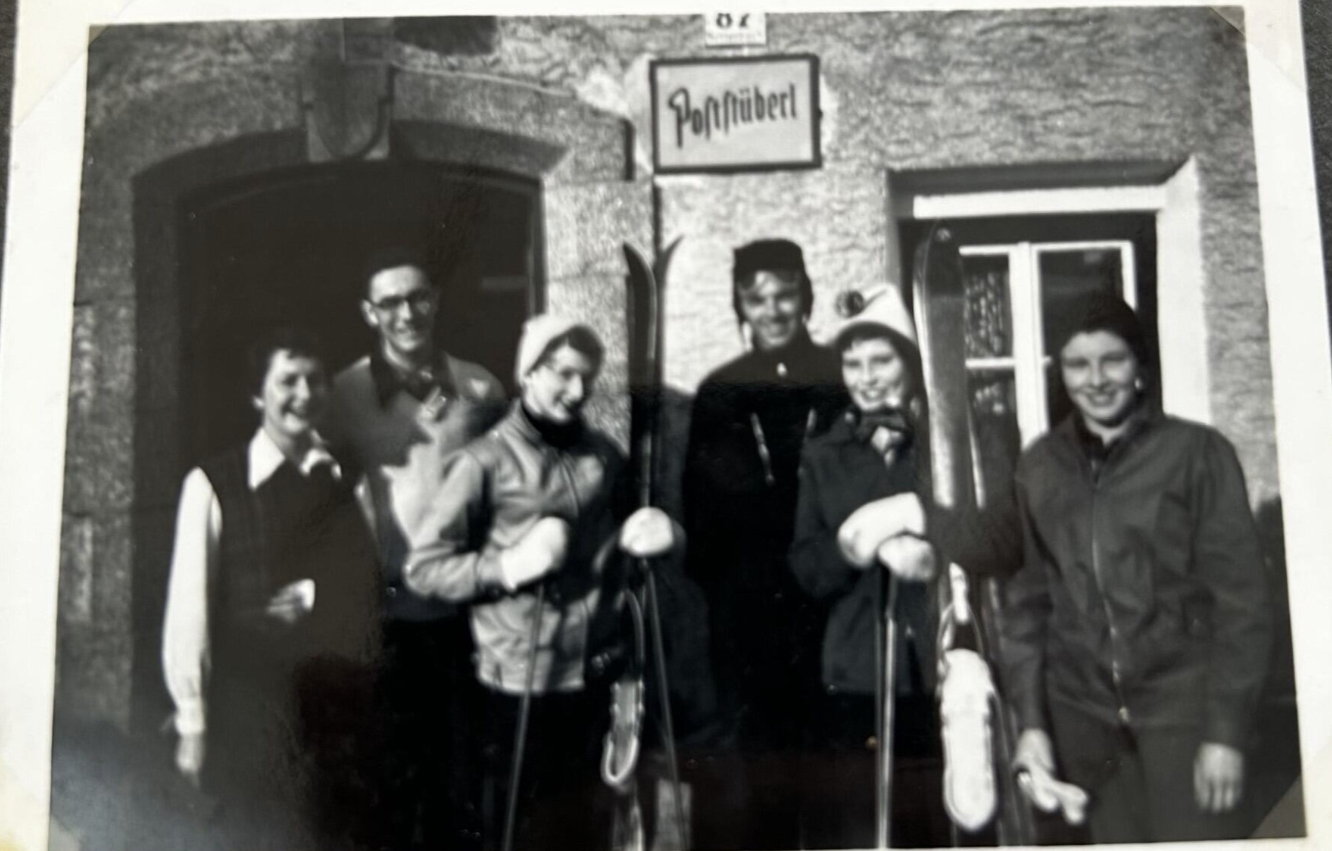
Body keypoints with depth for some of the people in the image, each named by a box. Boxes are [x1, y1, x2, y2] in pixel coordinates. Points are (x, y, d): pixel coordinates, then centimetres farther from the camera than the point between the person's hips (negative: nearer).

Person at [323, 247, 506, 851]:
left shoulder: (480, 389, 4)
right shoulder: (342, 393, -2)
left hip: (466, 611, 2)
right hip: (384, 615, -1)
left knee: (464, 777, 12)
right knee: (391, 782, 10)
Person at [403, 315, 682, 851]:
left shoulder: (602, 454, 6)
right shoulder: (486, 461, -8)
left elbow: (624, 529, 20)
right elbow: (423, 569, -7)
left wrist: (657, 532, -3)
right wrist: (508, 567, -20)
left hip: (596, 671, 5)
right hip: (523, 678, -5)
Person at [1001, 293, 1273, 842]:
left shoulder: (1197, 453, -2)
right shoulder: (1039, 468, 7)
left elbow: (1239, 595, -3)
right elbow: (1025, 597, 9)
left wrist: (1227, 729, -8)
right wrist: (1030, 720, 2)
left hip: (1181, 699, -2)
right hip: (1082, 708, 3)